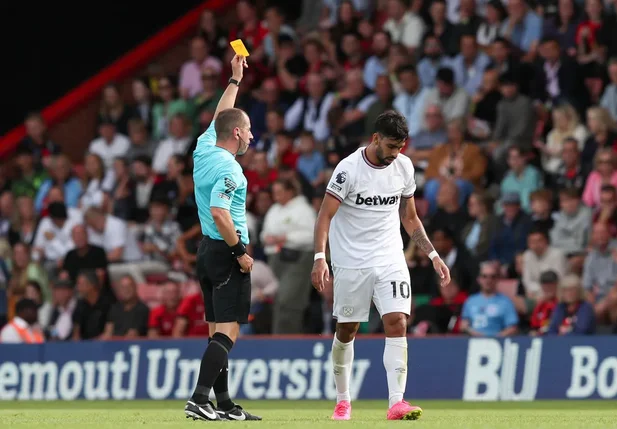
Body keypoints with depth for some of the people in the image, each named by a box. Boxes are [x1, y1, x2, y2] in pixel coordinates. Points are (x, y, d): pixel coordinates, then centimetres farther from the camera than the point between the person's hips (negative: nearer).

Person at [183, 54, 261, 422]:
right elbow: (219, 213, -26)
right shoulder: (228, 168, -17)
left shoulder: (204, 150, 8)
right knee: (227, 330, -11)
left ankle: (224, 404, 12)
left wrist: (235, 79, 34)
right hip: (226, 253, -9)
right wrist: (240, 251, -19)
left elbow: (220, 116, 27)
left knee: (219, 331, 10)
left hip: (209, 250, 9)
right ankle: (200, 399, -21)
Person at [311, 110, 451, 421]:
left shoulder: (404, 167, 3)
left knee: (397, 324, -13)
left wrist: (433, 255, 9)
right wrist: (320, 258, -25)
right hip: (351, 263, -3)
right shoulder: (349, 168, -13)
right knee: (346, 330, 7)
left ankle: (397, 402, -18)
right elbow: (325, 215, -14)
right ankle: (343, 400, 25)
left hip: (390, 259, 3)